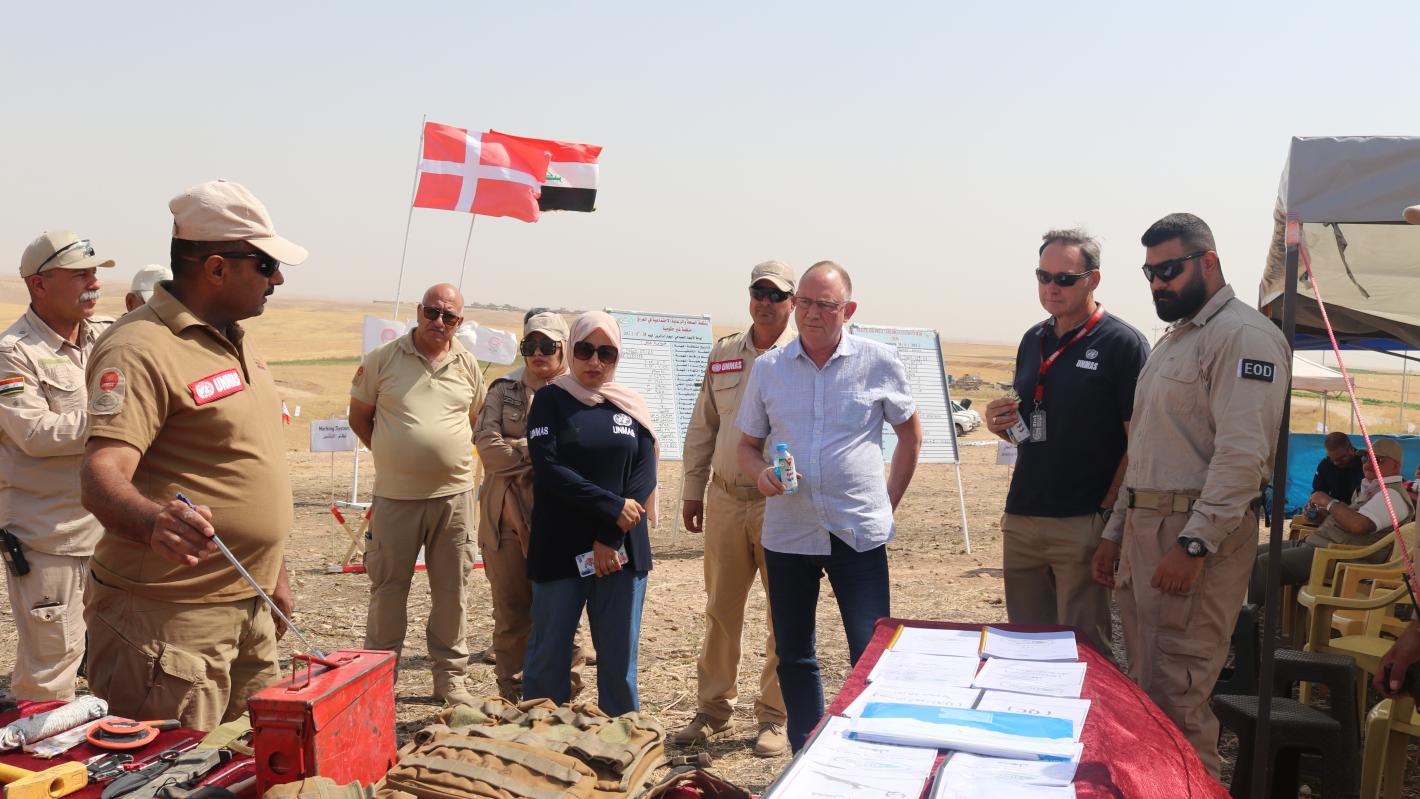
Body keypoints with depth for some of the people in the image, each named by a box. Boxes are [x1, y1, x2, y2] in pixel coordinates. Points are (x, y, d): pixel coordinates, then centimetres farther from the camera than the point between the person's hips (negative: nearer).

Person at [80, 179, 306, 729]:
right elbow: (102, 476, -27)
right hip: (169, 619, -9)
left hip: (249, 611, 9)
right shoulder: (140, 349, -16)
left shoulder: (235, 343, 13)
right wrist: (153, 521, -48)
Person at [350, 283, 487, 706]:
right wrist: (393, 457, 3)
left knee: (452, 590, 9)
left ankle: (450, 676, 22)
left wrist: (451, 456, 9)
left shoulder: (468, 365, 6)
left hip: (453, 493, 2)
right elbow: (359, 417, 6)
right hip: (395, 496, -2)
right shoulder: (382, 359, -2)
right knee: (388, 589, 7)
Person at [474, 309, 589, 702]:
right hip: (507, 517, 2)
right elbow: (487, 445, -3)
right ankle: (511, 696, 21)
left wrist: (519, 451, -13)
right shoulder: (504, 390, 11)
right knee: (511, 614, 10)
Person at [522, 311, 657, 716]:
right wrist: (612, 507, -14)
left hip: (620, 550, 2)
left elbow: (644, 477, 2)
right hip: (561, 547, -2)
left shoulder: (632, 406, 10)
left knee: (619, 659, 4)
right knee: (549, 655, 3)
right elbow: (549, 469, -10)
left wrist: (610, 539, -10)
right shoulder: (551, 400, 2)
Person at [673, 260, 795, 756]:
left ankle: (774, 718, 19)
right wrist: (692, 491, 12)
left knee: (786, 617, 5)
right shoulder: (723, 354, 10)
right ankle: (713, 711, 24)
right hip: (726, 499, 4)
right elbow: (702, 429, 14)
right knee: (721, 609, 12)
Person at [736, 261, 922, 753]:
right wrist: (761, 473, -11)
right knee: (793, 656, 12)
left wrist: (889, 502, 6)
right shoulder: (768, 368, 4)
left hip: (859, 532, -3)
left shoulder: (879, 362, -2)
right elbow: (747, 446, 11)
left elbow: (910, 434, 10)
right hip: (787, 532, 3)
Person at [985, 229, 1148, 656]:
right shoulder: (1033, 340, 14)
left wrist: (1108, 510, -15)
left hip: (1083, 525, -6)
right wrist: (1002, 424, 1)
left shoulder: (1123, 344, -7)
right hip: (1021, 518, 7)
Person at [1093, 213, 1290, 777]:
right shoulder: (1171, 341, 20)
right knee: (1144, 688, 13)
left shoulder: (1244, 335, -11)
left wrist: (1194, 544, -24)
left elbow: (1243, 452, -21)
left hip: (1198, 536, -9)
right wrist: (1115, 531, 19)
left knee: (1175, 698, -8)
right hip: (1144, 528, 9)